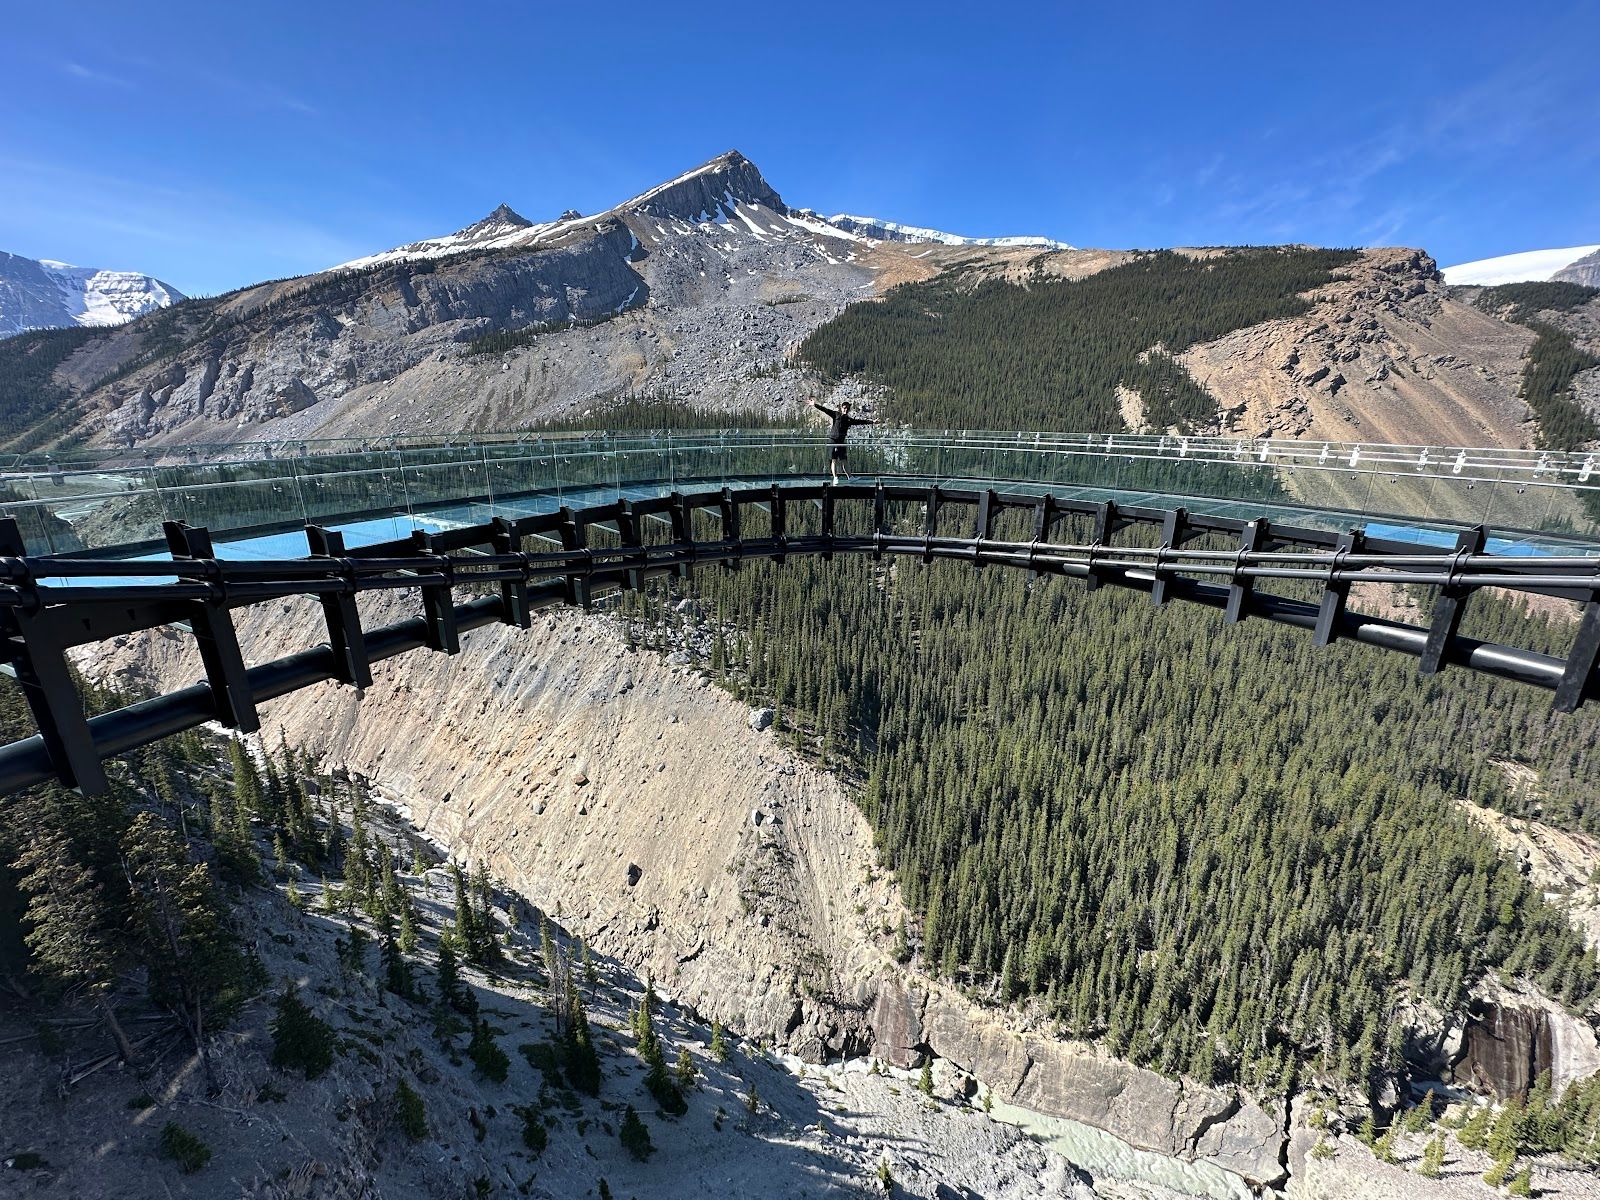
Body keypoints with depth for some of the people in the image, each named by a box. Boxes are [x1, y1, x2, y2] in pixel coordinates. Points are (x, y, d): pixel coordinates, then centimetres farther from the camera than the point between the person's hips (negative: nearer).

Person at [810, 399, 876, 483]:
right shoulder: (836, 414, 3)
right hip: (832, 440, -2)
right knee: (834, 460, -2)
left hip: (841, 441, 2)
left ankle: (850, 477, 8)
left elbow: (861, 421, 11)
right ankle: (835, 477, 2)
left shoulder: (849, 419, 10)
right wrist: (815, 405, -10)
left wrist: (872, 422, 7)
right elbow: (826, 410, -3)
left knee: (843, 461, 2)